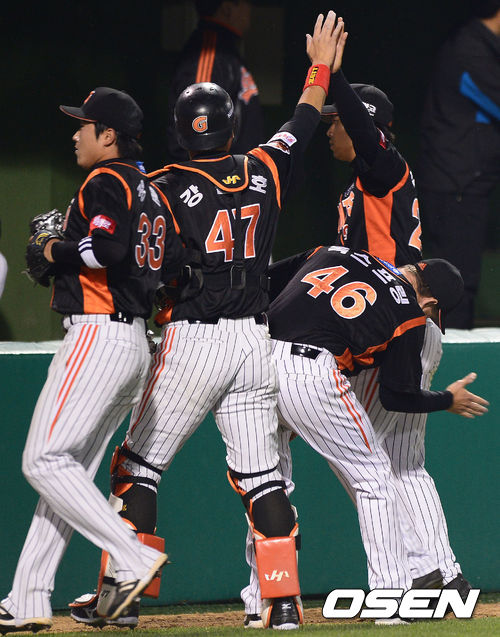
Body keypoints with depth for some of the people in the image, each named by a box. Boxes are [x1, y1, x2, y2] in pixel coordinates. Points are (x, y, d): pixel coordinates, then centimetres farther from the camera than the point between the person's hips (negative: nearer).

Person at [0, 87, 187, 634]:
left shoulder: (105, 183, -10)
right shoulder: (150, 192, 19)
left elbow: (105, 248, -26)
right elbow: (174, 261, 16)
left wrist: (55, 251, -9)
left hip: (97, 336, -10)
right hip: (135, 341, 10)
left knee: (44, 461, -12)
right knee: (66, 467, 9)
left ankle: (133, 557, -19)